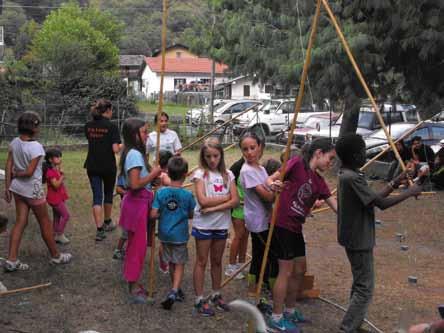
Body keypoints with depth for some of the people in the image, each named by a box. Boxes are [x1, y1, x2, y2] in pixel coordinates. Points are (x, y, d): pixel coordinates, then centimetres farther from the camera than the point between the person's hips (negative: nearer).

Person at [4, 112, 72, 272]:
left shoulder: (14, 143, -3)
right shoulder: (36, 147, -23)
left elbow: (8, 166, 0)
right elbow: (29, 172, -24)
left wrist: (7, 186, 6)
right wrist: (16, 174, -6)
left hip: (17, 187, 7)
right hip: (33, 189, -7)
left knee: (20, 222, 12)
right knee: (45, 223, 10)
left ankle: (12, 260, 10)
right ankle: (55, 256, 26)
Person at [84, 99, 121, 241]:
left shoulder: (88, 126, 2)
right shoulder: (111, 126, -12)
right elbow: (115, 149, -17)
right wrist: (123, 146, 3)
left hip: (92, 167, 3)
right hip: (108, 167, -3)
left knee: (97, 197, 3)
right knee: (108, 194, 19)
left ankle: (100, 230, -5)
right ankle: (107, 222, 35)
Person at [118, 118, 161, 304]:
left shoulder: (133, 153, 11)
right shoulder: (135, 154, -19)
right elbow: (135, 184, -26)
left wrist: (153, 175, 3)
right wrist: (153, 174, -16)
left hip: (139, 202, 10)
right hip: (137, 203, -10)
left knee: (136, 245, 18)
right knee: (138, 245, -1)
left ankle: (133, 284, 31)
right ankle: (134, 288, 9)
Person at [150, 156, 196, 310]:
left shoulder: (161, 192, -12)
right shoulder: (188, 195, -14)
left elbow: (153, 214, -14)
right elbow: (191, 215, -4)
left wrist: (163, 214, 5)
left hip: (165, 234, 2)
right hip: (180, 235, -2)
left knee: (171, 262, 19)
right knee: (179, 263, 8)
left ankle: (176, 290, 33)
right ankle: (174, 291, -10)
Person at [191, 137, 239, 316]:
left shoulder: (228, 174, 2)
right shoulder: (200, 174, -8)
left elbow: (235, 201, -7)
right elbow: (203, 200, -20)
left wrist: (214, 208, -17)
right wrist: (225, 198, -12)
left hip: (221, 224, 4)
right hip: (203, 224, -4)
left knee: (217, 261, 16)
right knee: (201, 262, 5)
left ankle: (216, 295, 29)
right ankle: (199, 300, 12)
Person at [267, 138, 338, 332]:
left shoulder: (318, 181, 11)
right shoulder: (298, 163, -10)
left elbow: (335, 205, 11)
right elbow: (270, 179, -15)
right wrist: (273, 185, -38)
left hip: (296, 228, 8)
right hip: (281, 224, -8)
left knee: (300, 270, 16)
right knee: (286, 271, -1)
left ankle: (290, 311, 34)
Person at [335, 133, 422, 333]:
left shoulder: (347, 175, 8)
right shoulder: (353, 178, -24)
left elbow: (373, 198, 12)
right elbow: (381, 203, -23)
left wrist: (395, 183, 8)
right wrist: (410, 192, -12)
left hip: (354, 238, 10)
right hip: (359, 240, -10)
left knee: (360, 284, 20)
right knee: (365, 288, -4)